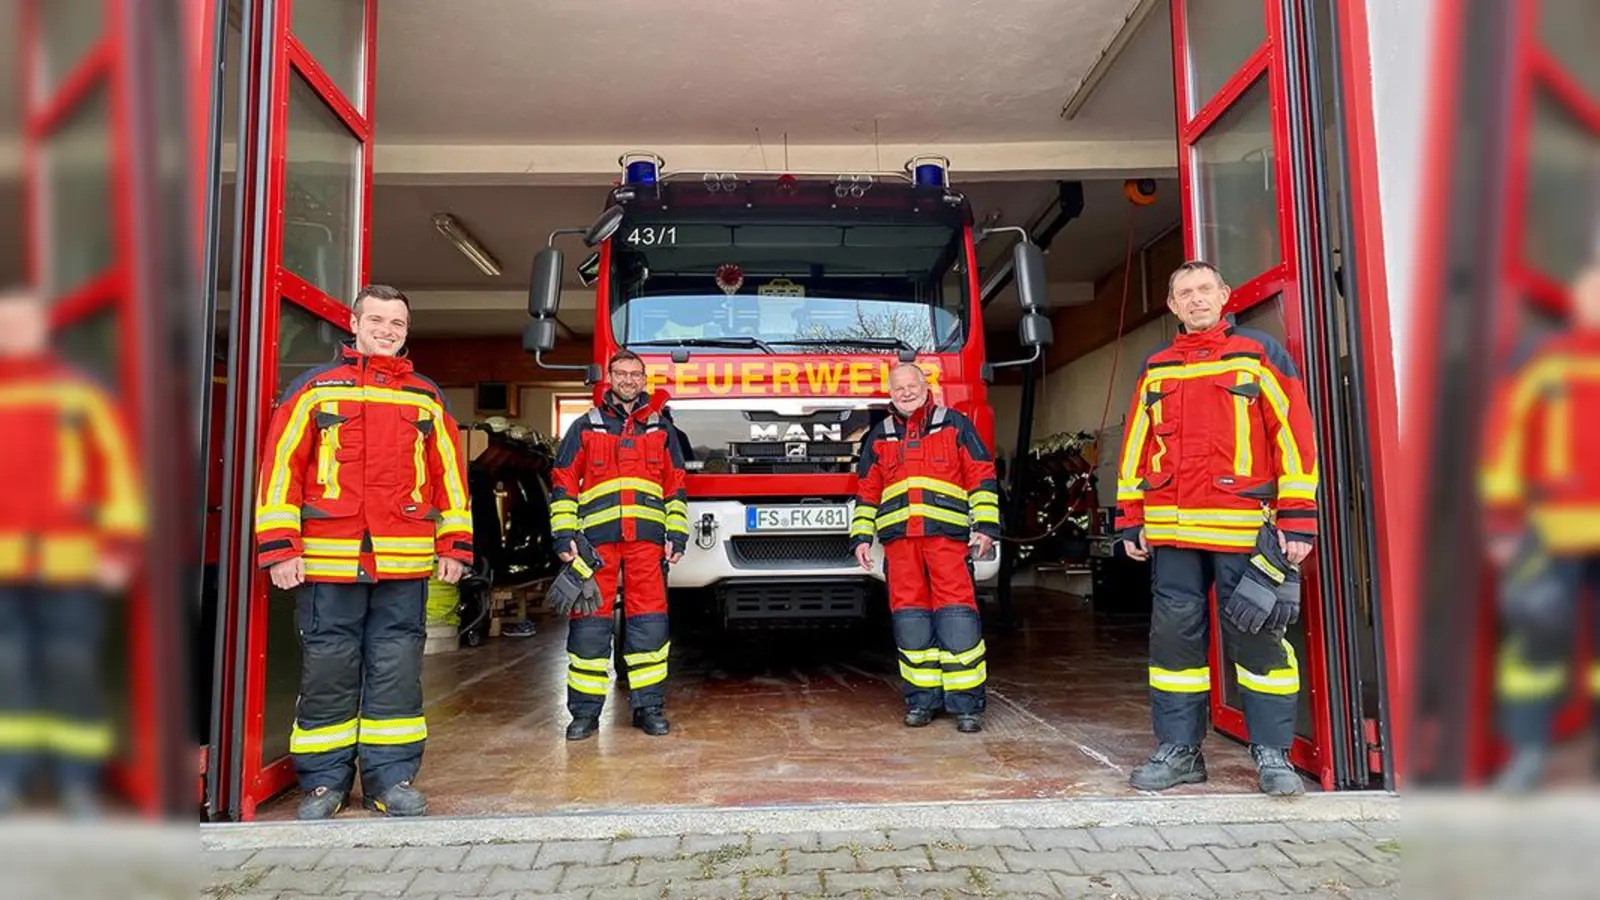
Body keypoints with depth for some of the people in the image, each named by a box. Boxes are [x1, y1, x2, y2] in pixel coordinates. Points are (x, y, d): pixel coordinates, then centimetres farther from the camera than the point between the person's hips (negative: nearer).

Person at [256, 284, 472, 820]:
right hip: (327, 560, -1)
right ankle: (324, 781, 21)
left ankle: (391, 776, 18)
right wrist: (279, 547, -6)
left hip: (404, 563, 2)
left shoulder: (427, 399, 12)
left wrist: (454, 545, 5)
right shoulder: (316, 389, 6)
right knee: (328, 670, 6)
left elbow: (450, 474, 11)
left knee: (397, 670, 6)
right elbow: (281, 465, 1)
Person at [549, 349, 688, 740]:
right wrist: (565, 535, -2)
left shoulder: (661, 429, 15)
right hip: (596, 538, -1)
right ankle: (585, 710, 9)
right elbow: (563, 483, 8)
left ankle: (649, 706, 9)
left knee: (650, 622, -1)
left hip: (647, 538, 1)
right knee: (589, 623, 0)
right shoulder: (585, 427, 11)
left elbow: (676, 486, 15)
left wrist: (677, 534, 6)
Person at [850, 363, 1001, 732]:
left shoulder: (954, 425, 12)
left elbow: (982, 477, 7)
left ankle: (966, 703, -2)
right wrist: (861, 537, 12)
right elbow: (866, 492, 21)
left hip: (948, 535, -3)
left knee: (957, 618, -9)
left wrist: (984, 526, -2)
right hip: (899, 539, 3)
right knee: (910, 622, 1)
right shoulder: (879, 437, 20)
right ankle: (921, 699, 11)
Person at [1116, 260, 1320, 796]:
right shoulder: (1156, 369, 15)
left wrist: (1297, 519, -7)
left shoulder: (1259, 354, 4)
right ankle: (1178, 750, 16)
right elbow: (1135, 449, 15)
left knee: (1257, 638, 1)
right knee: (1174, 636, 6)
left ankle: (1272, 753, 14)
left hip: (1243, 528, -3)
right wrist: (1131, 521, 10)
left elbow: (1295, 436, -1)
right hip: (1172, 533, 3)